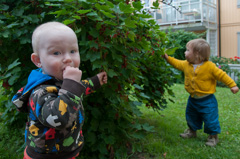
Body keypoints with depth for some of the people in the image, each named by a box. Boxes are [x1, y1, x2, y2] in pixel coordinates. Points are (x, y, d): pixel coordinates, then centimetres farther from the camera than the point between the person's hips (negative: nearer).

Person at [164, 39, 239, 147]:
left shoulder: (209, 66, -19)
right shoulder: (186, 65, -3)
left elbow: (221, 75, -13)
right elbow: (177, 64, 15)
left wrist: (232, 85, -13)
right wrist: (167, 58, 9)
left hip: (207, 101, -6)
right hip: (193, 99, 6)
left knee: (210, 119, 1)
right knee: (191, 116, 21)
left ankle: (213, 136, 22)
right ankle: (192, 131, 44)